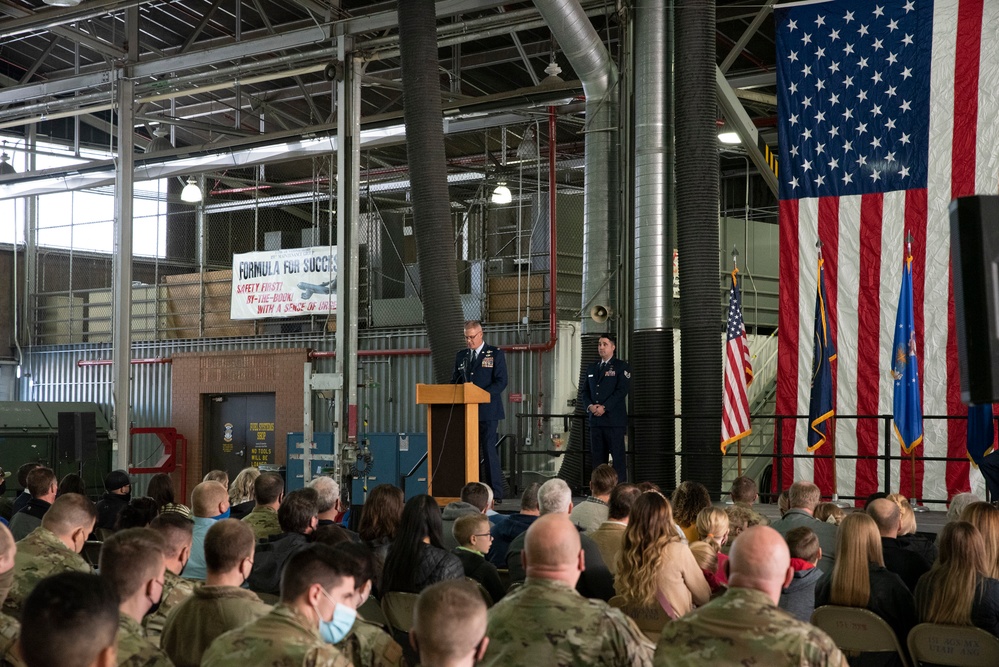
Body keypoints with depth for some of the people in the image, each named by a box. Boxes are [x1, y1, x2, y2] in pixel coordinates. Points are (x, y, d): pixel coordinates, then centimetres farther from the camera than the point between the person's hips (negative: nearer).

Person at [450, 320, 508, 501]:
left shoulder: (495, 354, 2)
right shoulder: (461, 356, 17)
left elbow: (501, 381, -6)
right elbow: (454, 382, 19)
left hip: (487, 410, -5)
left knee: (488, 450, -9)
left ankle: (496, 493, -7)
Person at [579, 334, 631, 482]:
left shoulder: (621, 367, 1)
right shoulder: (591, 368, 19)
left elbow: (621, 391, -10)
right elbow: (584, 391, 15)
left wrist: (604, 407, -17)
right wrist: (589, 406, -5)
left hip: (614, 420, -6)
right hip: (595, 420, 6)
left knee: (618, 457, -6)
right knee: (597, 457, 5)